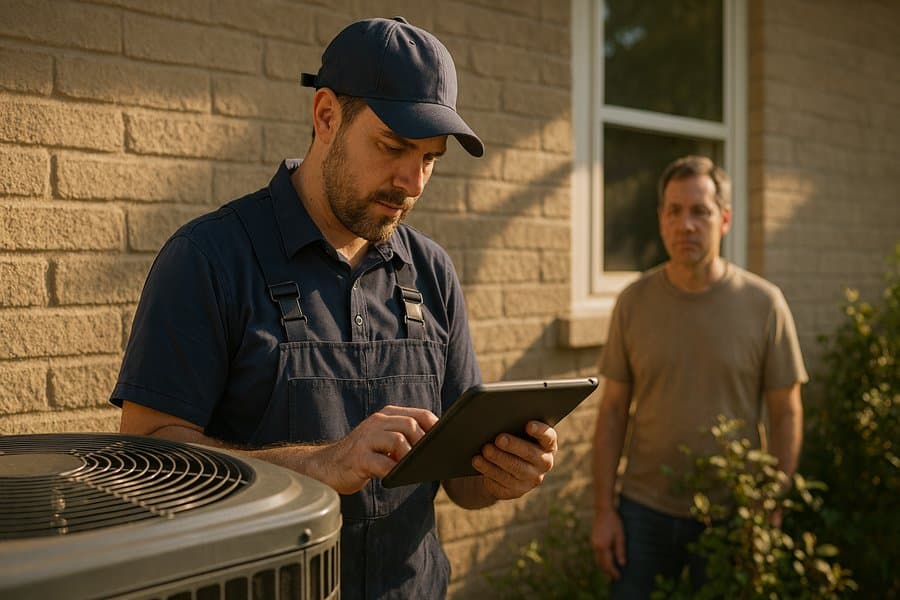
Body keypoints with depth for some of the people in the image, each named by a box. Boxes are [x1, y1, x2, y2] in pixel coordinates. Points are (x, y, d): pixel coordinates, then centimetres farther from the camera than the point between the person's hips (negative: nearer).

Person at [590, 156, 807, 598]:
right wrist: (603, 510, -2)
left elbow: (786, 416, -2)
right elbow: (613, 411, 1)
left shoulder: (764, 304, -7)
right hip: (643, 511, 1)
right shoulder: (634, 301, -2)